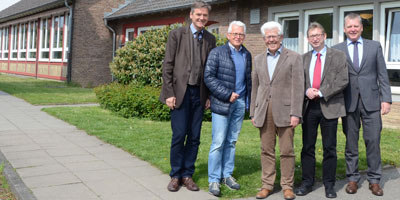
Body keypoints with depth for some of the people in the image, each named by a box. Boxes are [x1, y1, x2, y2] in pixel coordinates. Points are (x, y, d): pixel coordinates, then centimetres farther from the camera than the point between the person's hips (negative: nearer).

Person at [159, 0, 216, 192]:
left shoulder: (210, 39, 10)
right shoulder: (177, 34, 0)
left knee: (194, 137, 6)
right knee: (179, 135, -3)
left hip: (199, 94, 4)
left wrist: (210, 95, 7)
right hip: (180, 92, -3)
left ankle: (187, 175, 17)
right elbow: (167, 65, -3)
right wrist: (169, 93, -9)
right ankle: (175, 175, 12)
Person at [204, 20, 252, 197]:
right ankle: (214, 180, 5)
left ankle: (227, 175, 21)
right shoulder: (217, 53, -4)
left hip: (240, 103, 5)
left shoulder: (247, 55, 12)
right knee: (218, 142, -4)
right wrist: (227, 95, -14)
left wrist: (248, 101, 7)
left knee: (231, 142, 11)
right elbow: (208, 77, -10)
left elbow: (248, 79, 16)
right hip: (222, 103, -5)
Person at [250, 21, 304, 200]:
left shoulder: (294, 57, 2)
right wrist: (253, 113, 10)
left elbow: (298, 87, -4)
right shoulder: (259, 59, 15)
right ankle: (267, 185, 16)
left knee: (287, 151, 1)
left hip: (284, 111, -3)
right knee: (266, 150, 7)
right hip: (264, 112, 4)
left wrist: (295, 113, -11)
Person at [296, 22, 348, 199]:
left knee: (329, 148, 4)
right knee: (307, 147, 7)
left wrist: (321, 92, -14)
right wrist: (306, 91, -11)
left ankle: (329, 185, 15)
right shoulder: (303, 58, 13)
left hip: (329, 106, -3)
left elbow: (343, 80, -7)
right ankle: (307, 183, 17)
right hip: (309, 106, 3)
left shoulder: (338, 56, 3)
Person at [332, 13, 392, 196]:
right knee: (351, 143, 7)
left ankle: (374, 180, 13)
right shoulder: (337, 50, 6)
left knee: (373, 141, 1)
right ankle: (352, 179, 18)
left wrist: (386, 99, -2)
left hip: (371, 102, 0)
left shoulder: (375, 46, 9)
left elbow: (382, 75, 6)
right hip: (348, 103, 0)